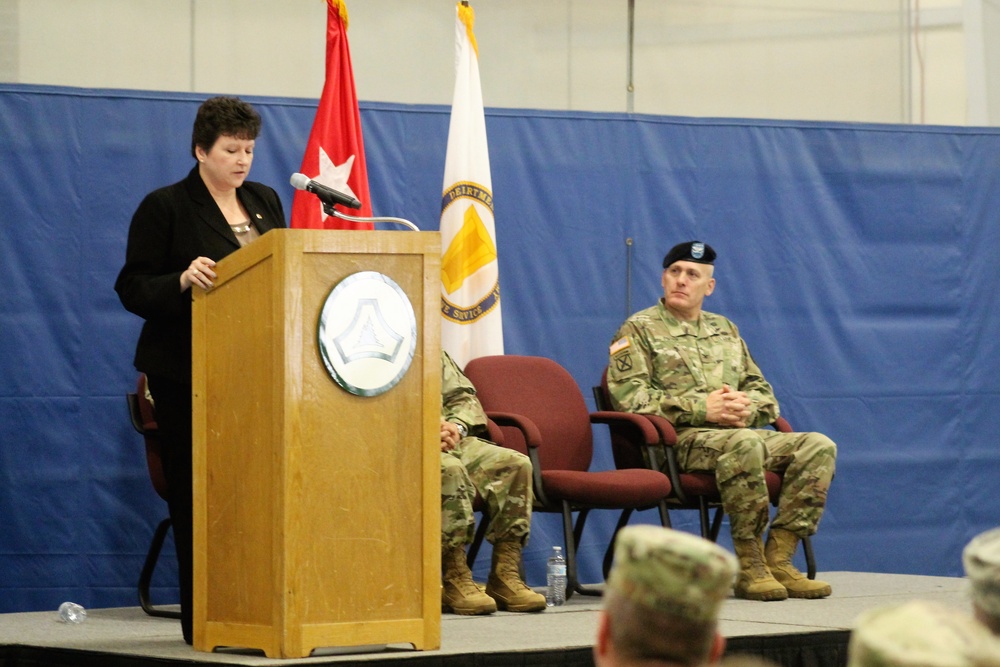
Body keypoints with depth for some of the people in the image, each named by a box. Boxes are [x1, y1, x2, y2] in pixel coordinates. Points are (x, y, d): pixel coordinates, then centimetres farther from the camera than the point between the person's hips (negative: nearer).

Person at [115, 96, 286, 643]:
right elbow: (133, 289, -6)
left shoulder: (266, 203, 14)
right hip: (188, 373, -4)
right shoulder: (164, 207, -2)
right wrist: (182, 281, -24)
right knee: (196, 495, -3)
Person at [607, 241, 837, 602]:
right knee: (744, 445, -38)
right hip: (681, 438, -6)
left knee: (818, 446, -16)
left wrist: (747, 407, -3)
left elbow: (764, 392, 24)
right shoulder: (639, 329, 7)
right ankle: (749, 567, -31)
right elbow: (629, 397, -8)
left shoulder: (725, 329, 26)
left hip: (741, 433, 7)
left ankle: (778, 559, -22)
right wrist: (702, 409, -15)